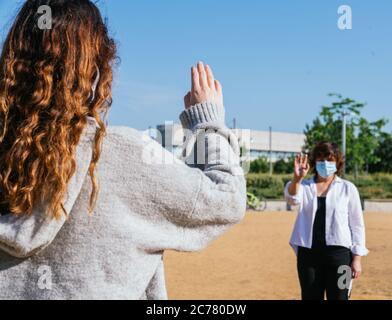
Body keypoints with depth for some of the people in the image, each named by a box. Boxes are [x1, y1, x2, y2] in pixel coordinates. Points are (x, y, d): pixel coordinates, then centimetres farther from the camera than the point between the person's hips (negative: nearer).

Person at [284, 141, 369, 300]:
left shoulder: (348, 188, 4)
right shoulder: (305, 186, 7)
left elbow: (357, 225, 3)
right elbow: (292, 199, -16)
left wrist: (357, 258, -3)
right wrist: (297, 179, -36)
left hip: (338, 252, -2)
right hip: (308, 252, 2)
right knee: (310, 297, 10)